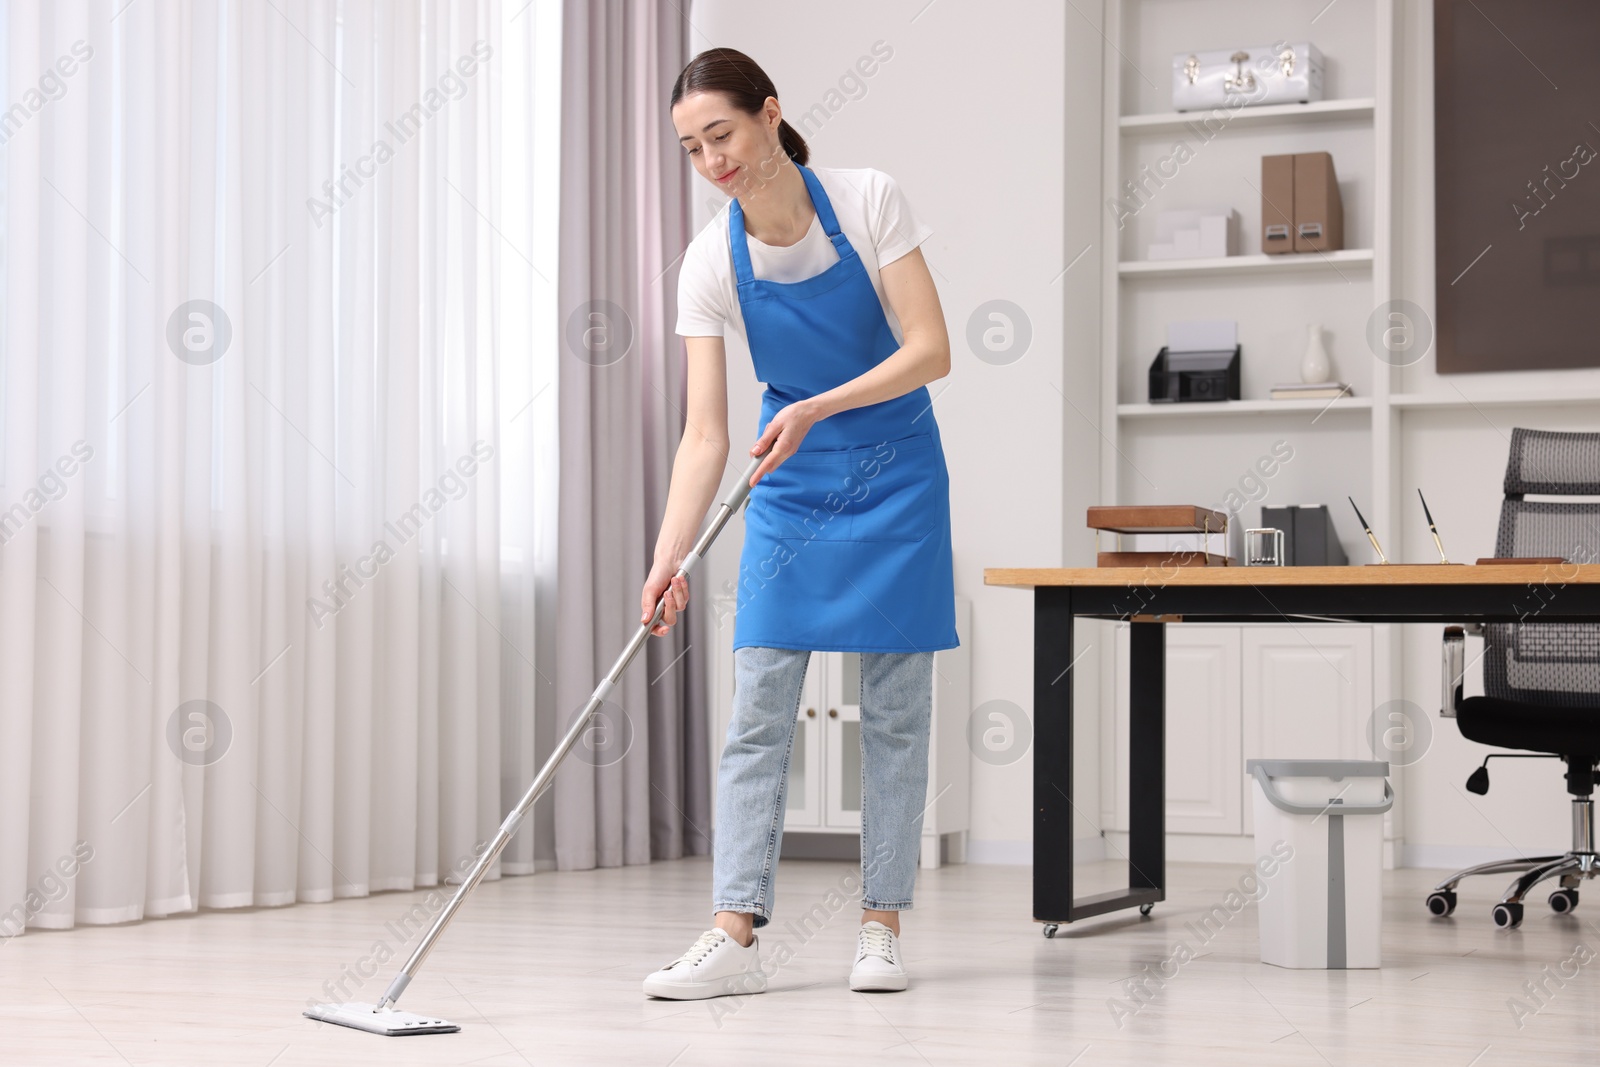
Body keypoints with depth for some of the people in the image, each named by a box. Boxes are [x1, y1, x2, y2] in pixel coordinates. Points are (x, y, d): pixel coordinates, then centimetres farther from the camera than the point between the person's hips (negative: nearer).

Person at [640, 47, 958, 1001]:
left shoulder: (868, 202, -16)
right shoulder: (712, 261, -11)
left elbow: (931, 351, -19)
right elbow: (706, 434, -13)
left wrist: (818, 408, -30)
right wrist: (669, 556, -24)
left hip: (895, 475, -2)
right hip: (791, 486, 2)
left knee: (896, 708, 1)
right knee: (759, 708, -5)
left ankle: (882, 927, 10)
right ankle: (736, 938, -5)